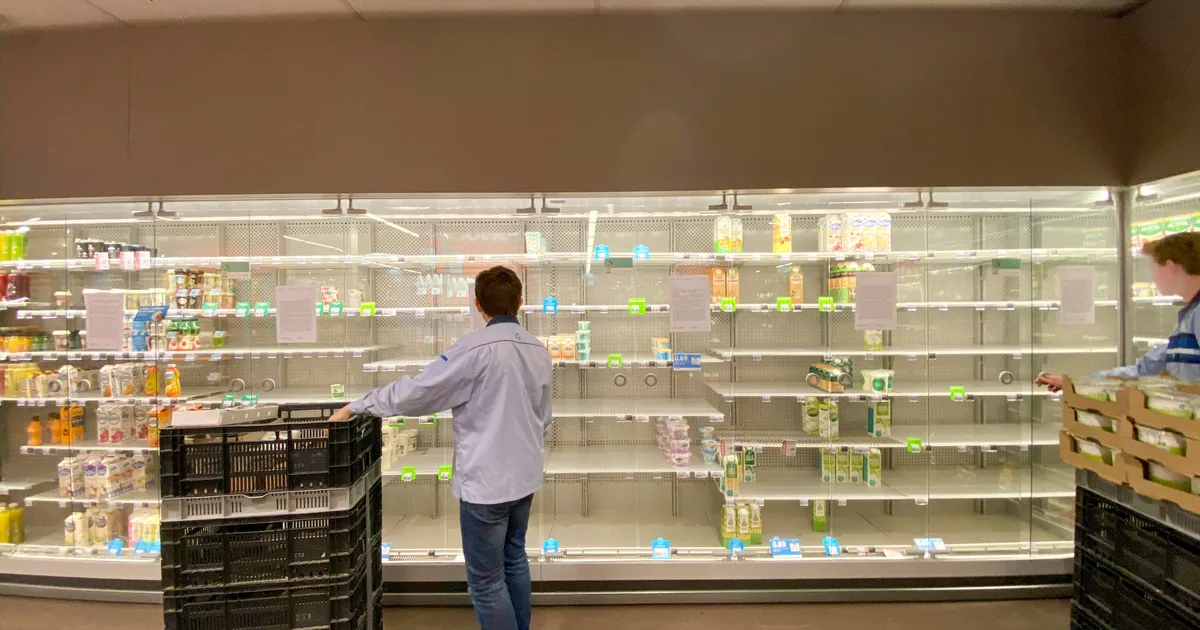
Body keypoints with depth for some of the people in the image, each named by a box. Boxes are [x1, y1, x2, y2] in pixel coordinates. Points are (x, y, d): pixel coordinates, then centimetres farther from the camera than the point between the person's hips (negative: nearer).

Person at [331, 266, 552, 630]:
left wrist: (356, 406, -3)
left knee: (486, 580, 6)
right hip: (523, 477, 8)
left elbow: (417, 391, -16)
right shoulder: (539, 351, 3)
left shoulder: (477, 348, -19)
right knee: (514, 560, 24)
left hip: (486, 481, -7)